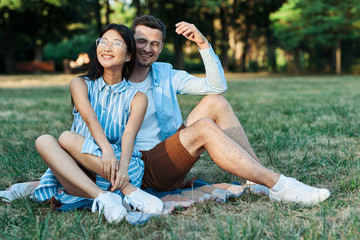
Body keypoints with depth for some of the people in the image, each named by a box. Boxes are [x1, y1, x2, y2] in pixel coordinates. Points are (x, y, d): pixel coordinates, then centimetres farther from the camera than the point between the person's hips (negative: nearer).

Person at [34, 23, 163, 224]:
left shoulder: (137, 98, 6)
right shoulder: (81, 84, 11)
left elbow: (129, 136, -12)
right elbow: (89, 118, -11)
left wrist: (123, 167, -35)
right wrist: (106, 149, -31)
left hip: (116, 175, -2)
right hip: (81, 177, 2)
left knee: (67, 137, -24)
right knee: (44, 141, -25)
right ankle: (101, 196, -37)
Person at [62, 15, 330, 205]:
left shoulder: (167, 76, 11)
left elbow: (217, 86, 1)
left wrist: (204, 44, -8)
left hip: (172, 162, 6)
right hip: (142, 170, -6)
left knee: (215, 102, -12)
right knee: (204, 128, -30)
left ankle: (259, 179, -17)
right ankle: (279, 186, -30)